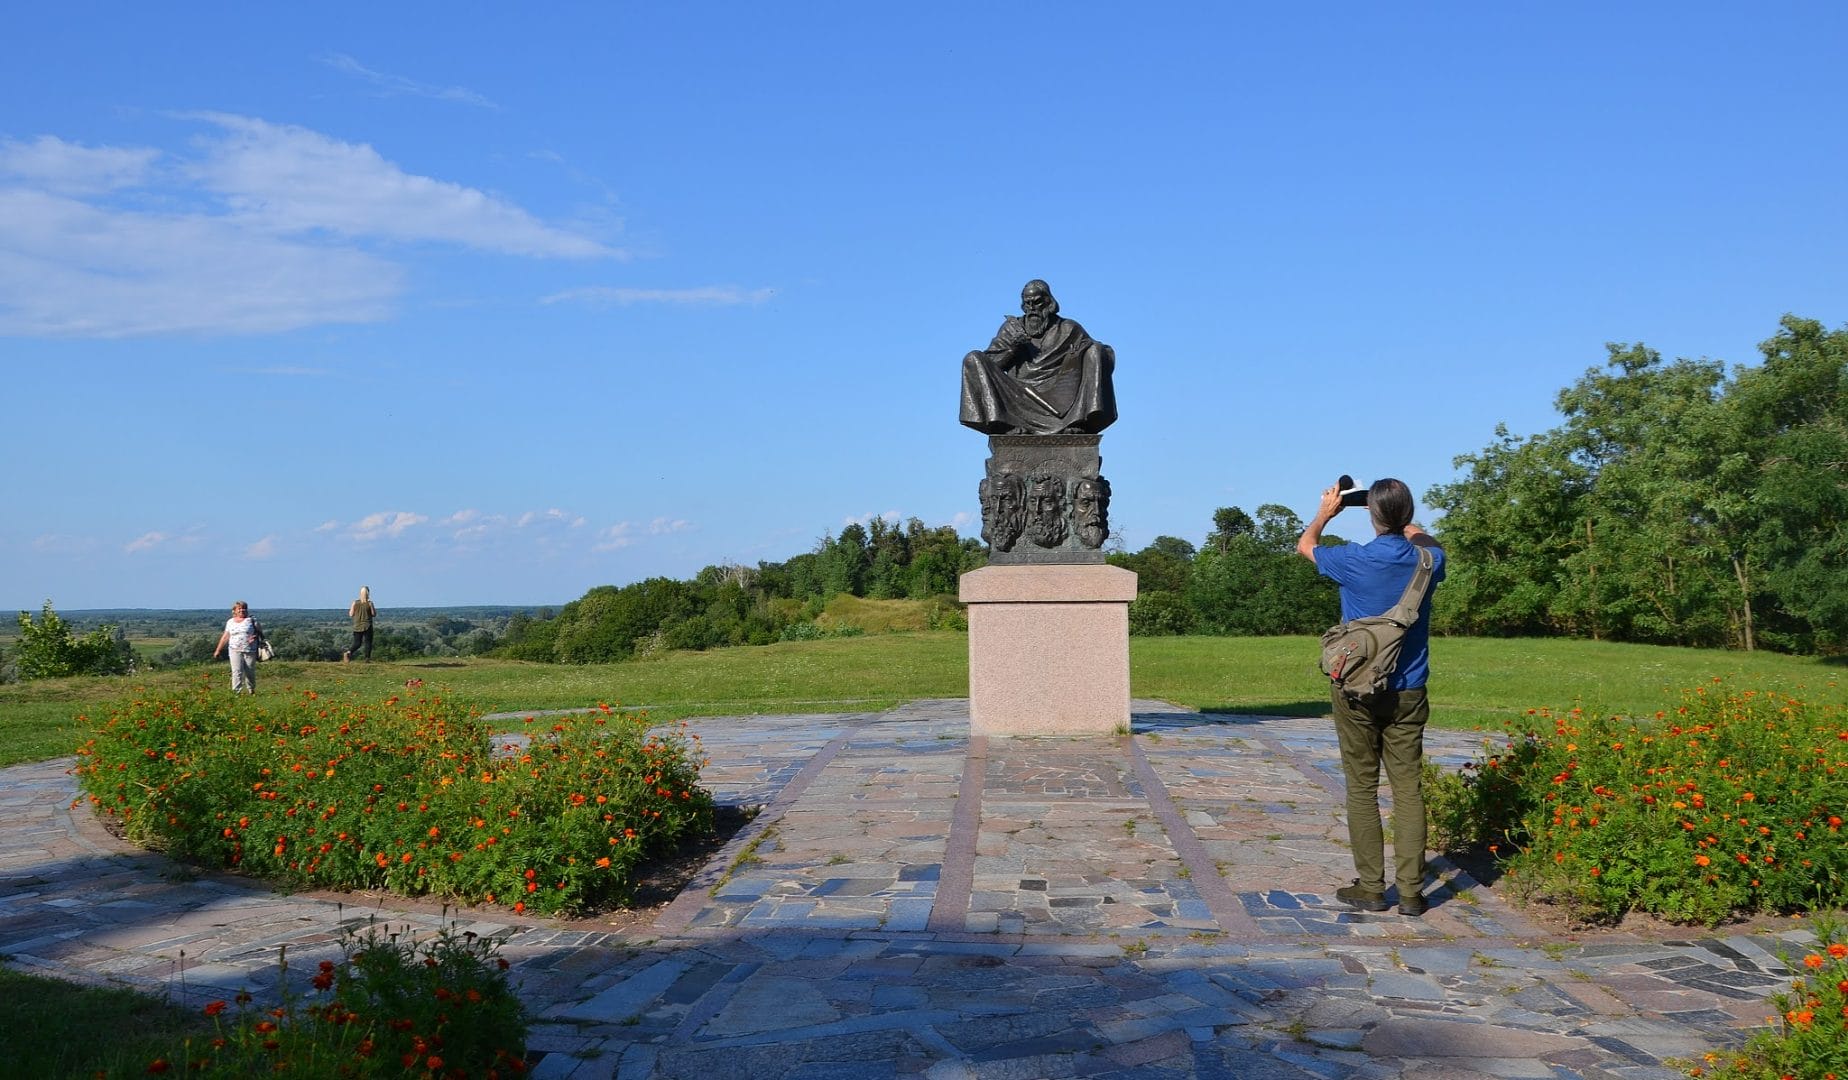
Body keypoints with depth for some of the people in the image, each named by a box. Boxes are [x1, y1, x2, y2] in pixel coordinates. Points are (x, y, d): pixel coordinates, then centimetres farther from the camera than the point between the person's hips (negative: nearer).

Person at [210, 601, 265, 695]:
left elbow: (259, 632, 8)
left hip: (250, 651, -1)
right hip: (235, 651, 1)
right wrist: (217, 650, 17)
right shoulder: (230, 622, 14)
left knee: (250, 672, 4)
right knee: (237, 672, -12)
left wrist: (255, 636, -14)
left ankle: (251, 691, 18)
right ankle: (236, 692, -16)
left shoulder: (251, 620, 6)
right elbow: (225, 637, 18)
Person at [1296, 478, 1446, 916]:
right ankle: (1411, 891, 5)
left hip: (1358, 692, -2)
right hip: (1408, 694, 2)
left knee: (1362, 788, 5)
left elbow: (1305, 545, 10)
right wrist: (1404, 521, 29)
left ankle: (1370, 888, 8)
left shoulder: (1354, 560, -11)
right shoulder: (1427, 561, -4)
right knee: (1408, 789, 4)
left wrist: (1326, 512, 26)